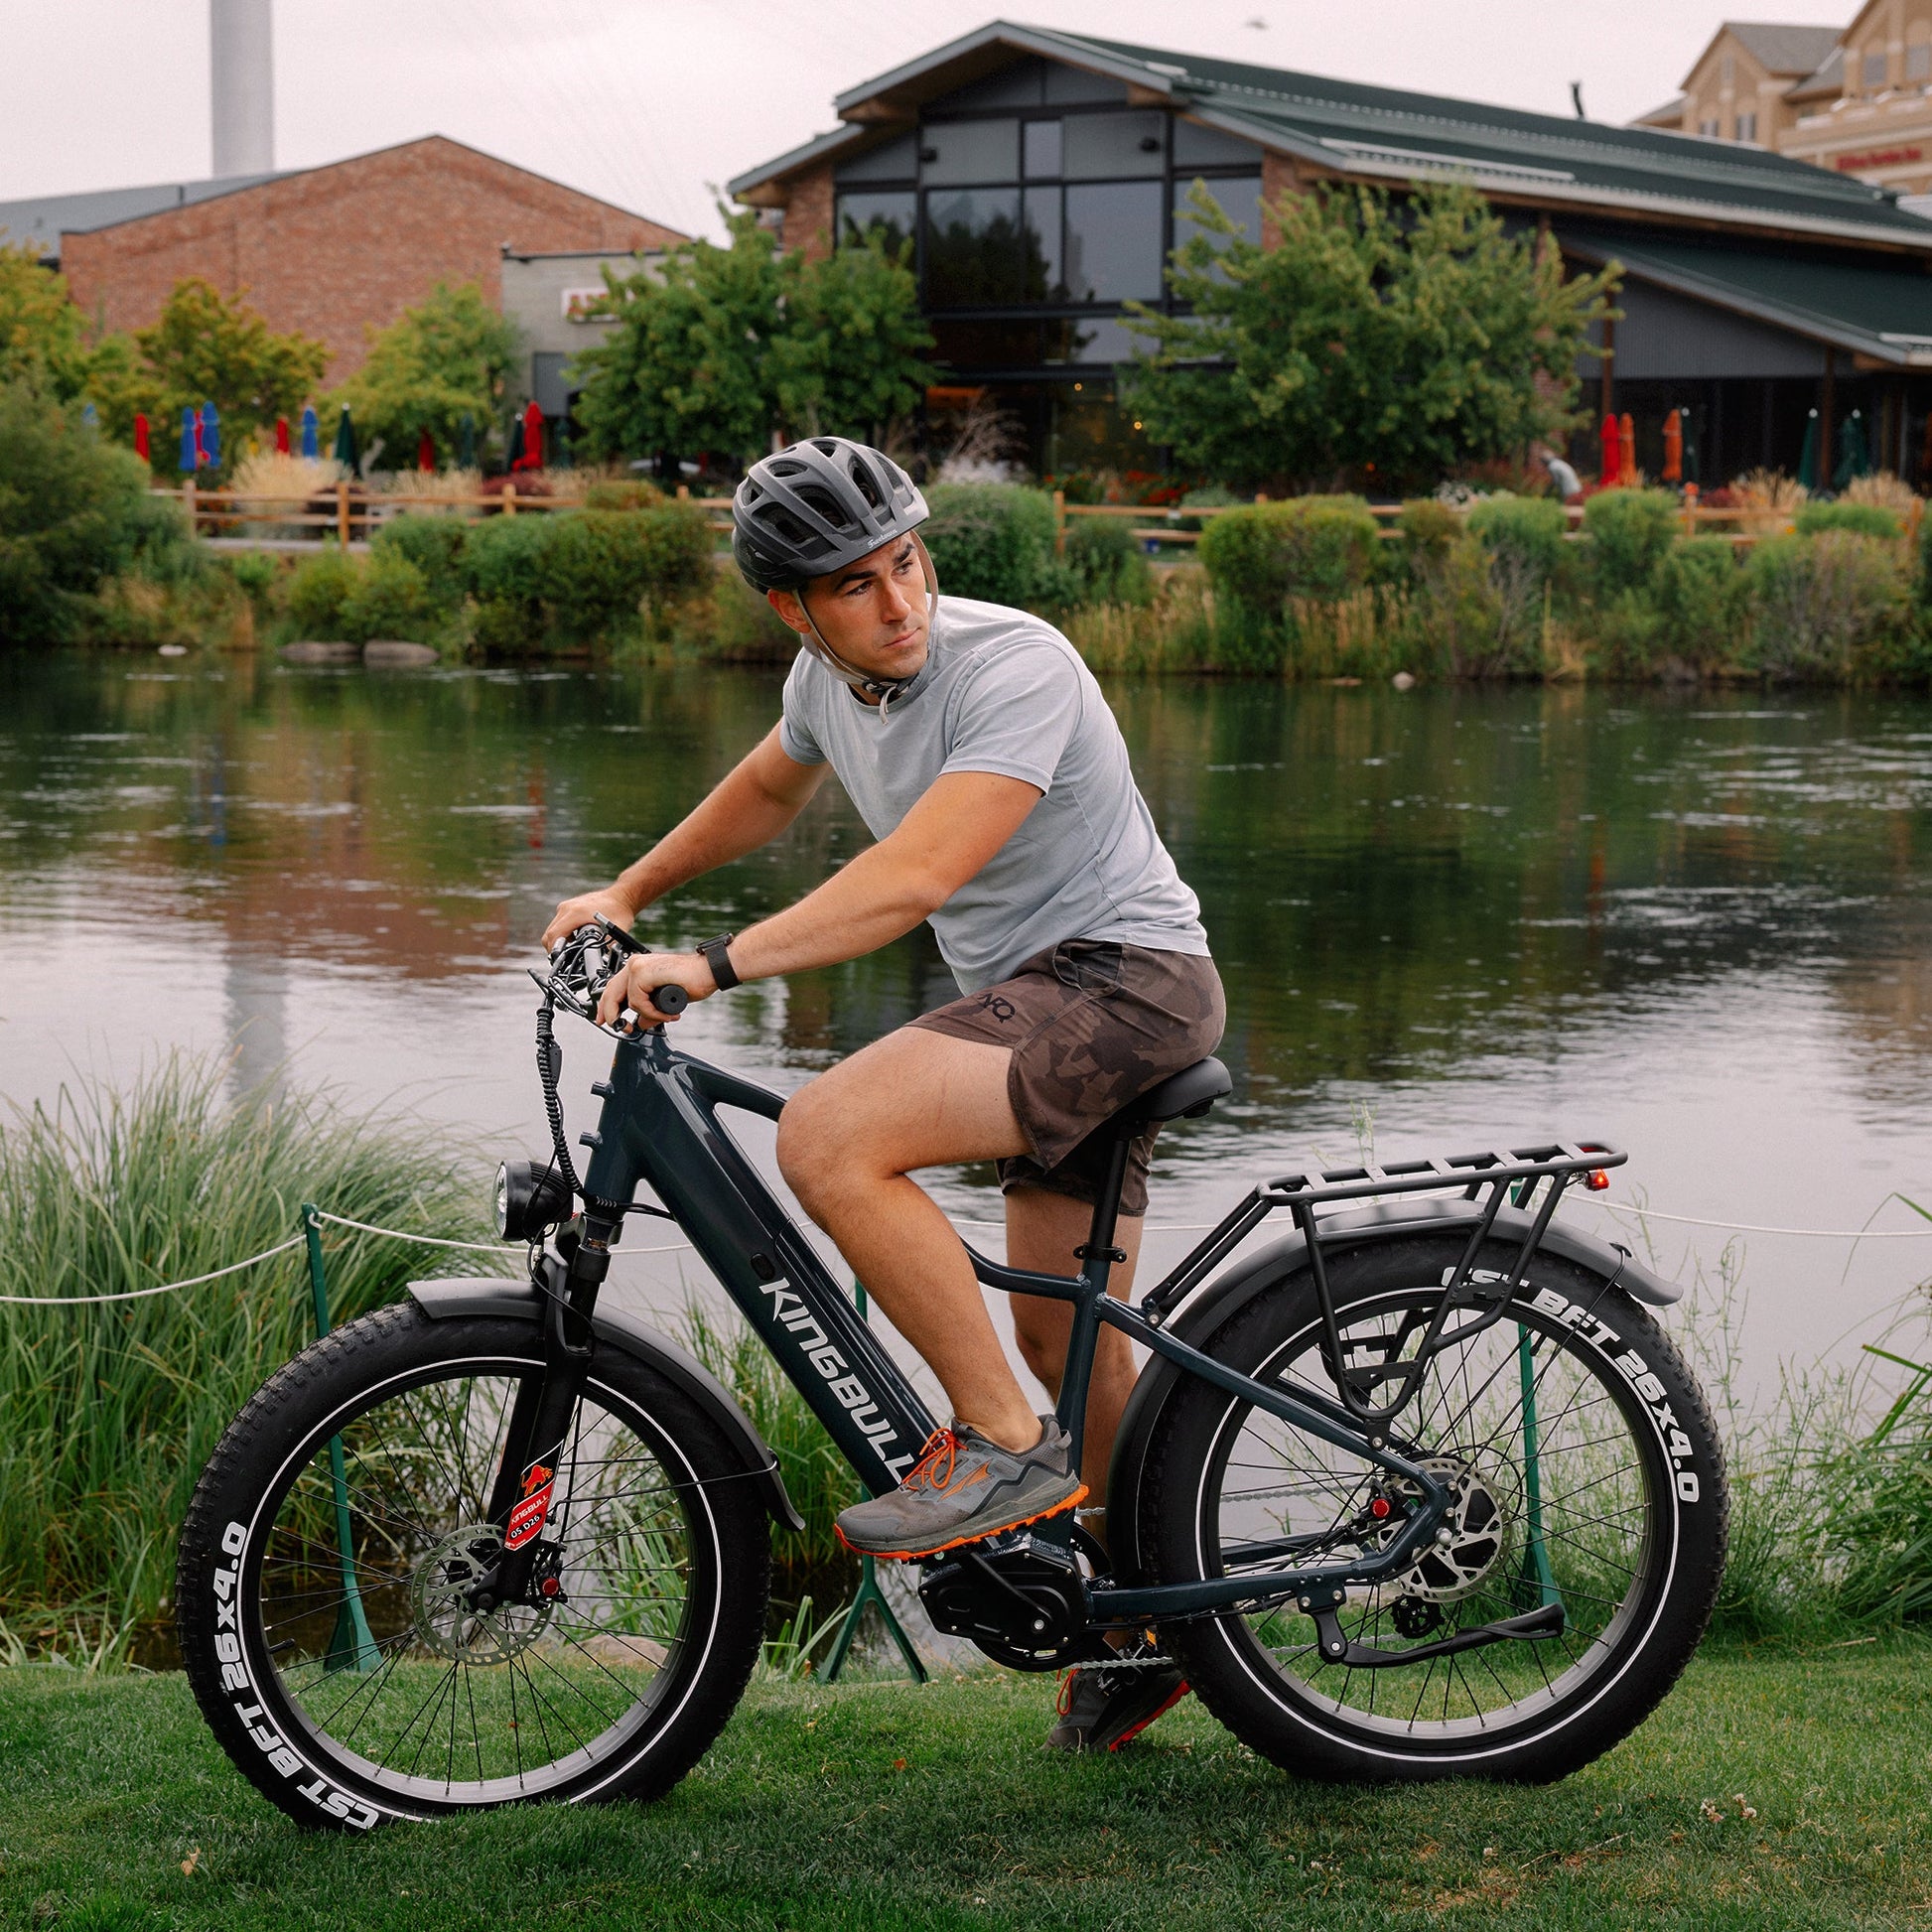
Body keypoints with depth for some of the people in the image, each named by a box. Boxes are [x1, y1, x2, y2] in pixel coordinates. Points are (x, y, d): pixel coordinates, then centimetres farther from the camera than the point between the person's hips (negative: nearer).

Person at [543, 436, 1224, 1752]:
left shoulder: (1014, 667, -22)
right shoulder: (831, 675, 4)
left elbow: (915, 877, -33)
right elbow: (767, 792, 27)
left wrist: (712, 966, -36)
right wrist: (626, 896, 30)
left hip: (1125, 976, -9)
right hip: (1036, 1002, 9)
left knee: (828, 1139, -27)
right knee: (1069, 1344, 16)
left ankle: (1005, 1446, -16)